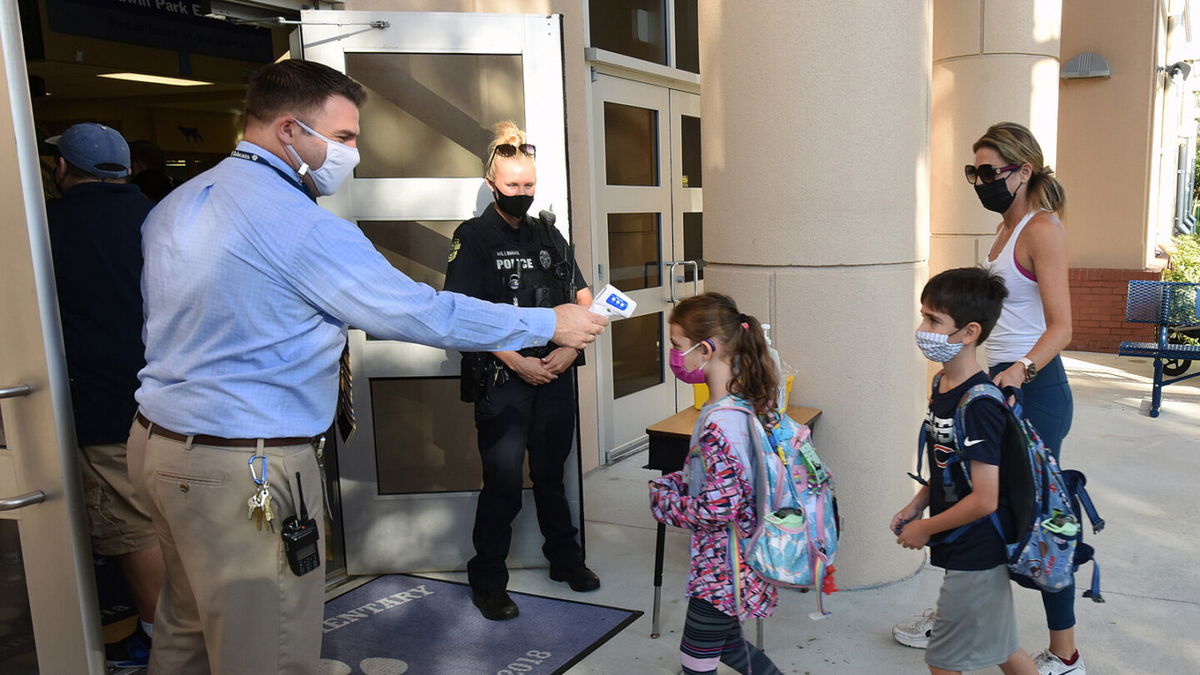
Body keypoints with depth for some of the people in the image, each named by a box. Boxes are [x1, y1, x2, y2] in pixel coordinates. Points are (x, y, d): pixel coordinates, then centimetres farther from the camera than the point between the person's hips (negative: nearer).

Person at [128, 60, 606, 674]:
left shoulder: (175, 206, 9)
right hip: (247, 472, -10)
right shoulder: (301, 226, -19)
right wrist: (551, 325, -8)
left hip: (159, 440, 10)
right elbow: (422, 314, -18)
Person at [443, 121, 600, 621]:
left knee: (552, 471, 16)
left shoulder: (548, 235, 13)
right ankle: (487, 580, 13)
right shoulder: (472, 238, -3)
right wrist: (517, 362, -14)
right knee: (504, 479, -3)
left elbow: (583, 297, 13)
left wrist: (569, 349, -2)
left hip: (556, 373, 5)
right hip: (502, 378, -5)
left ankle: (564, 558, 32)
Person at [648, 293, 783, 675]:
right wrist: (673, 482, 3)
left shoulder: (719, 422, -30)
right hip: (740, 557, 9)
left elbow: (718, 509, -31)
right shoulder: (751, 401, -1)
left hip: (721, 569, -9)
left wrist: (664, 501, -14)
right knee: (728, 644, 29)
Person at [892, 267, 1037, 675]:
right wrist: (916, 506, 7)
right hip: (968, 550, 9)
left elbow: (985, 499, -25)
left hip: (975, 555, -9)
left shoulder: (979, 406, -25)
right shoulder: (943, 385, 3)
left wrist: (925, 528, -14)